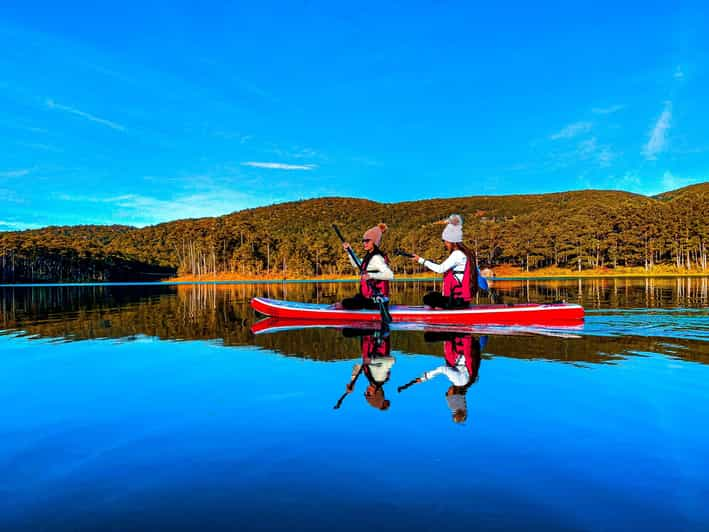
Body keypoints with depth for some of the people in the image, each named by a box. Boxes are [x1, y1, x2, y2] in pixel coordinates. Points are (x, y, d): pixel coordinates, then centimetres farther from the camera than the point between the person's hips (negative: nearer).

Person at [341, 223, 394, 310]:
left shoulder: (376, 258, -19)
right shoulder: (369, 256, 10)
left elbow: (390, 275, -31)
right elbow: (356, 264, 29)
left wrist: (371, 275, -39)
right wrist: (349, 250, 21)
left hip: (373, 300, -10)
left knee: (345, 303, -14)